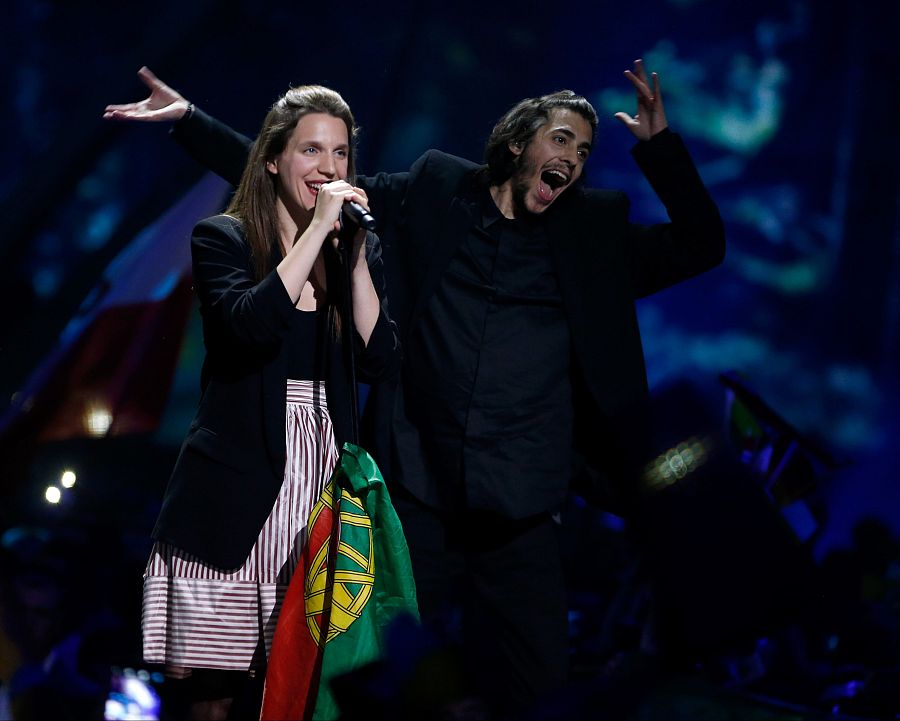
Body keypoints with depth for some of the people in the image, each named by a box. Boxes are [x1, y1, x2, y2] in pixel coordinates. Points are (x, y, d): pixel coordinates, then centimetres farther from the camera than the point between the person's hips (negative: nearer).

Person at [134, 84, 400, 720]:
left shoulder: (360, 250, 13)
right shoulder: (223, 239, 2)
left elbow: (382, 363, 1)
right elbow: (251, 325, -18)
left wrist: (356, 257, -7)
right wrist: (317, 231, -15)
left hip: (322, 489, 3)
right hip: (233, 496, -3)